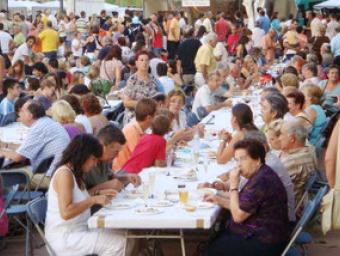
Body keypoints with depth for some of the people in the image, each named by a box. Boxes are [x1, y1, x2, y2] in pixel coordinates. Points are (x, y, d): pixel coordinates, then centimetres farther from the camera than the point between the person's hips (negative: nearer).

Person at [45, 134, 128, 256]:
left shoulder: (74, 173, 11)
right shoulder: (64, 173, -19)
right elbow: (66, 212, -28)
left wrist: (98, 194, 8)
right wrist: (94, 200, -22)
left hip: (79, 229, 10)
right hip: (65, 237, -10)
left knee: (122, 236, 0)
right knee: (118, 243, -18)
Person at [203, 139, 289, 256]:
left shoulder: (261, 181, -24)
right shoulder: (260, 175, 10)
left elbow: (238, 216, -20)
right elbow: (241, 208, 14)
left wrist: (233, 186, -15)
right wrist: (219, 200, 4)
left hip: (264, 243, -10)